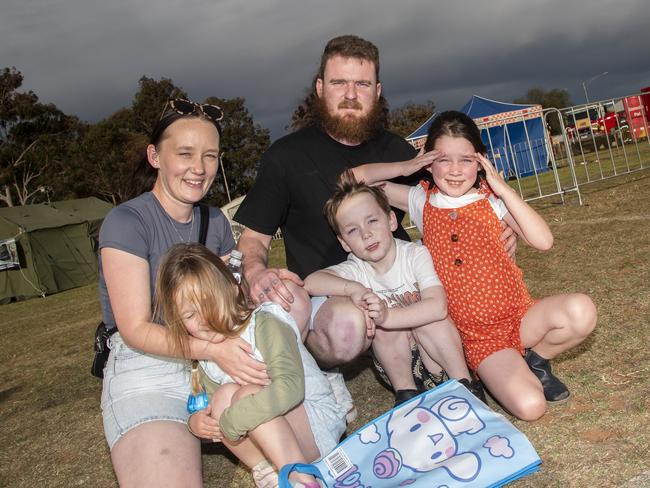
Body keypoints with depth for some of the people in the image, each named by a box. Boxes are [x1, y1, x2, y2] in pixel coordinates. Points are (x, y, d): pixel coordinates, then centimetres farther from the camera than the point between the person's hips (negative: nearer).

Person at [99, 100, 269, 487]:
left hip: (214, 362, 7)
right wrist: (212, 348, -29)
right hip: (148, 370, -6)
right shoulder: (126, 222, -10)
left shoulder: (215, 221, 10)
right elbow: (136, 330, -15)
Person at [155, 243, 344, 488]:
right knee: (225, 395, -17)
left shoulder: (266, 325, -18)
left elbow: (290, 388, -33)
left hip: (319, 425, -6)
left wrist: (228, 421, -30)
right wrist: (195, 423, -15)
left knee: (247, 393, -29)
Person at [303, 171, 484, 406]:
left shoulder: (415, 254, -16)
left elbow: (438, 307, -30)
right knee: (384, 328, -28)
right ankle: (406, 392, -9)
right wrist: (353, 288, -44)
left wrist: (388, 316, -43)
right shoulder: (356, 269, -11)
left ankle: (464, 384, -15)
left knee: (430, 320, -31)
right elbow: (311, 281, -28)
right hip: (393, 360, 2)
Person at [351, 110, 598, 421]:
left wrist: (504, 190, -14)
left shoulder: (491, 199, 1)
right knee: (528, 406, -25)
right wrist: (406, 167, -8)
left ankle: (535, 360, 1)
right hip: (478, 338, -1)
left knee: (581, 311, -30)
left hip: (519, 316, 2)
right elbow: (356, 178, 3)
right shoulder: (421, 202, 3)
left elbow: (543, 241, -12)